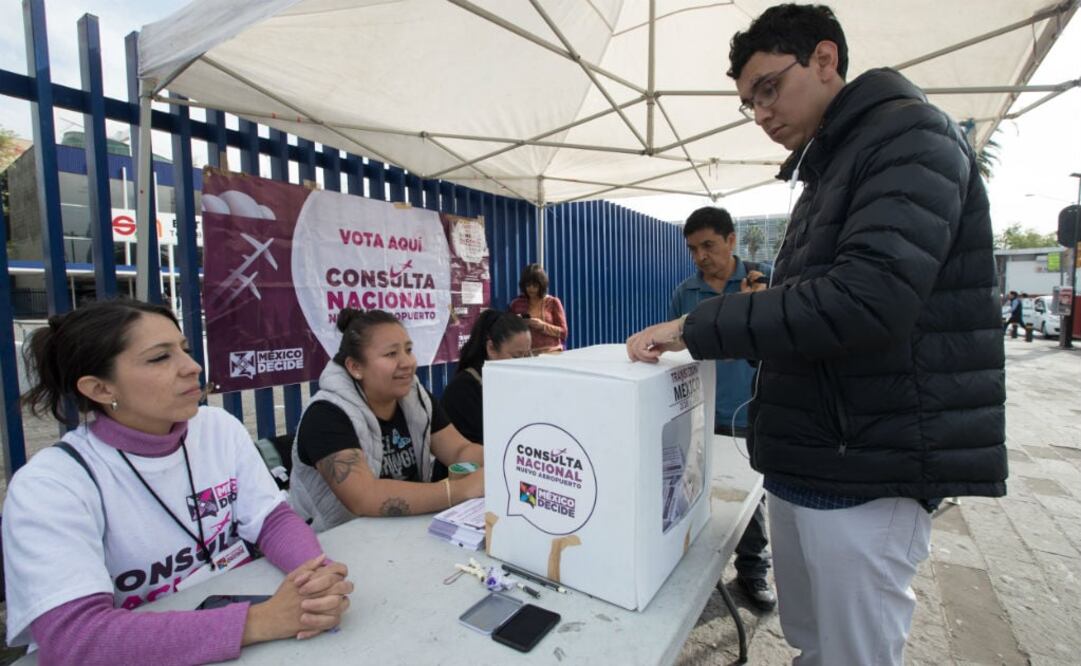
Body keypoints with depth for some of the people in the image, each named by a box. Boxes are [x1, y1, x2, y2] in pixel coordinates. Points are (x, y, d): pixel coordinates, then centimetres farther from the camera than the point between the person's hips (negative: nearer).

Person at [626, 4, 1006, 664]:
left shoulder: (909, 136, -9)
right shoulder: (825, 173, 18)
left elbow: (865, 297, -25)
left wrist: (695, 327, -21)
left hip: (864, 478, -8)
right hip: (800, 464, 8)